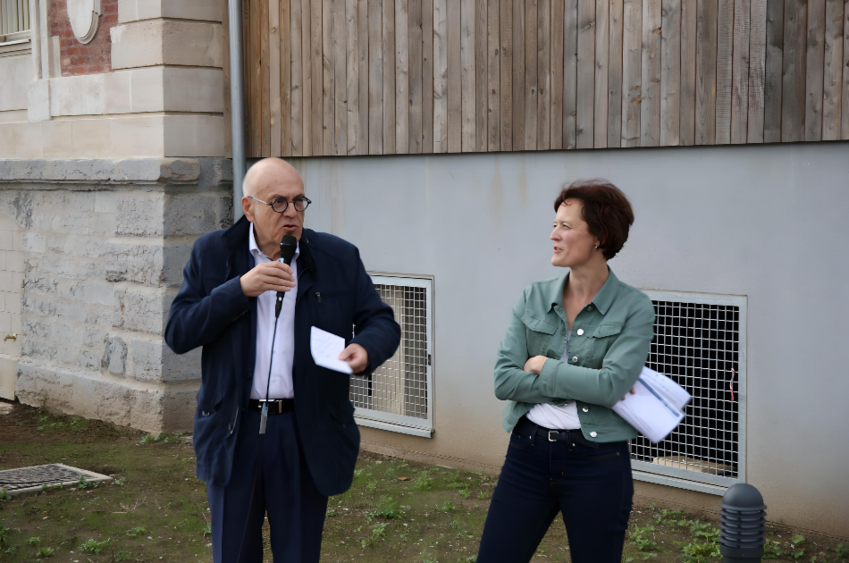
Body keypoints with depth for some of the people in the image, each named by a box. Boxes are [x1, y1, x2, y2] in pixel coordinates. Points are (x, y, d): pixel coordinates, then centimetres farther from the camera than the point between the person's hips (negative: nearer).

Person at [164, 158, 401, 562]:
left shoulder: (340, 259, 2)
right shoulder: (213, 254, 1)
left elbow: (382, 321, 6)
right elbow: (177, 334, -5)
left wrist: (366, 348, -18)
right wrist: (240, 289, -17)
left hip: (307, 435, 0)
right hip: (233, 433, 0)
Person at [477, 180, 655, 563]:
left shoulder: (634, 309, -6)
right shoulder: (534, 298, 4)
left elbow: (611, 385, -20)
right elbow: (504, 382, -5)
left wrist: (543, 366, -9)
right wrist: (582, 384, -13)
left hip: (597, 463, -3)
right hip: (528, 453, 3)